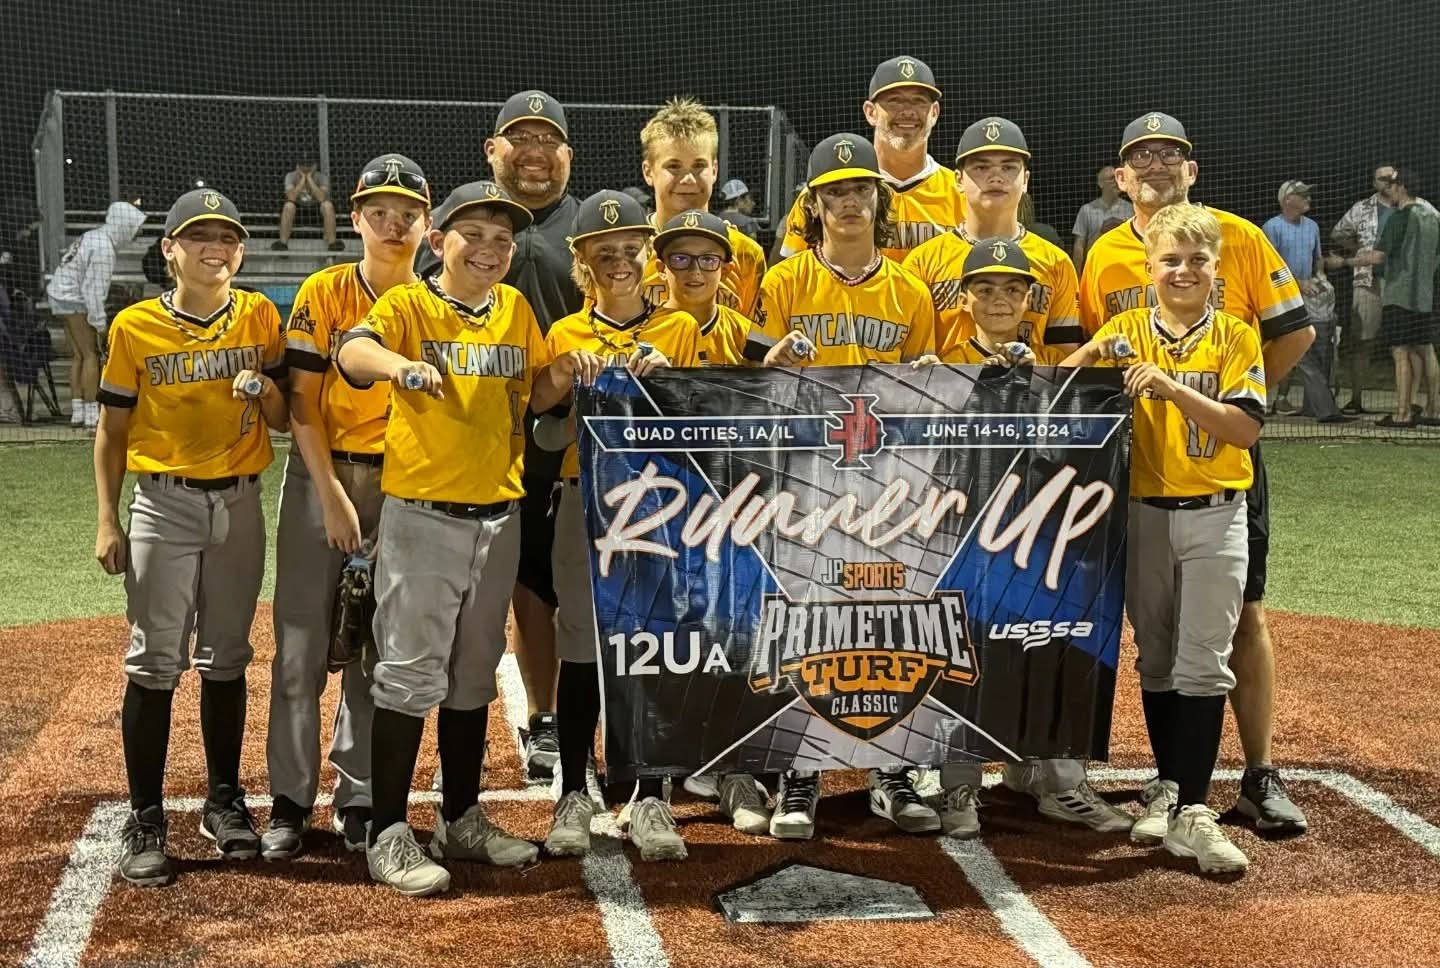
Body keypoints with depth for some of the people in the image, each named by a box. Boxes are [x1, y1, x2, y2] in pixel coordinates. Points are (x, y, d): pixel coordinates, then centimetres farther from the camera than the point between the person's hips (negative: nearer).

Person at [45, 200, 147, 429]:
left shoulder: (94, 237, 10)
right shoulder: (103, 248, -20)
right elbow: (93, 289, -21)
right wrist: (99, 323, -17)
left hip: (59, 296, 10)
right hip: (74, 300, -10)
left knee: (78, 356, 11)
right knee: (91, 354, -6)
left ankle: (78, 413, 12)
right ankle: (92, 414, -7)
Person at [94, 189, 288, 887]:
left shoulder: (259, 316, 2)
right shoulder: (135, 327, -3)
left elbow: (284, 420, 5)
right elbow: (112, 430, 1)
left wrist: (263, 386, -17)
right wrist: (107, 521, -4)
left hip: (240, 505, 2)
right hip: (163, 506, -2)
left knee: (226, 658, 11)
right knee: (155, 664, -3)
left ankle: (224, 802, 23)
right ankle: (145, 821, 4)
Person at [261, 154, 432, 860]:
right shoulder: (324, 293, -4)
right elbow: (302, 403, -6)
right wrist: (334, 497, -12)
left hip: (402, 484, 2)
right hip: (321, 476, -1)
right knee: (301, 645, -2)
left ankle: (358, 800, 17)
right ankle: (290, 801, 8)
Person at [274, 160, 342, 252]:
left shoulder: (322, 177, -15)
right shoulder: (291, 176, -14)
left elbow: (322, 198, -33)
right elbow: (291, 197, -30)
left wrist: (309, 179, -34)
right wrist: (303, 179, -32)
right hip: (297, 210, 0)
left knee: (328, 205, -31)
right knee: (288, 206, -32)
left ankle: (332, 242, -26)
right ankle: (283, 242, -25)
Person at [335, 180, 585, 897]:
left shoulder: (515, 309, 9)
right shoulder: (409, 305, -8)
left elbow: (533, 395, 18)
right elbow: (352, 351, -28)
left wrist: (563, 377, -5)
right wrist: (401, 363, -50)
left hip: (497, 517, 6)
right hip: (422, 516, -6)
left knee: (473, 675, 15)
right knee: (410, 674, -4)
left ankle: (461, 819, 28)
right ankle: (388, 837, 4)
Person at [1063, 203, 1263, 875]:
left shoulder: (1235, 338, -1)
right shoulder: (1125, 334, 3)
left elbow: (1245, 428, -13)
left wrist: (1172, 387, -23)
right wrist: (1093, 357, -26)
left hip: (1215, 517, -2)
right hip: (1144, 514, 2)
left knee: (1203, 662, -5)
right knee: (1155, 659, 11)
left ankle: (1192, 812, -4)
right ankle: (1168, 787, 25)